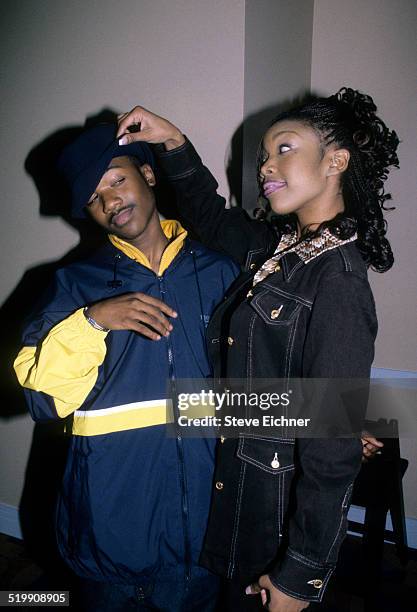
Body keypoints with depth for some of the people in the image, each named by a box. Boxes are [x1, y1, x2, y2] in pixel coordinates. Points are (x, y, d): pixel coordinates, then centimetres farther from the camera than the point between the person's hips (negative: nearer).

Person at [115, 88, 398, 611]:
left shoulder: (337, 280, -26)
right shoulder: (280, 247, -3)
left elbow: (333, 449, -25)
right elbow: (212, 218, 16)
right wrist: (175, 145, 3)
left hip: (281, 502, -7)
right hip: (236, 482, 7)